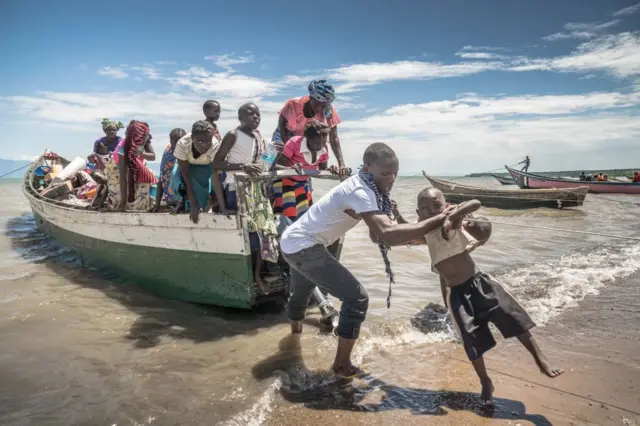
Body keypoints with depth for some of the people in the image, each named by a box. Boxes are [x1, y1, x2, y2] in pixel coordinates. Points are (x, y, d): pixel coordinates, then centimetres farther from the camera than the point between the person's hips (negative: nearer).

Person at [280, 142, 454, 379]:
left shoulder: (367, 188, 3)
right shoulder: (359, 192, -27)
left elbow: (377, 235, 5)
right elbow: (387, 234, -40)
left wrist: (422, 235, -8)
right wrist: (438, 220, -39)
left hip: (293, 243, 10)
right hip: (303, 247, -10)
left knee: (300, 295, 34)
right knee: (357, 298, -9)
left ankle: (295, 334, 61)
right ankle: (342, 365, 4)